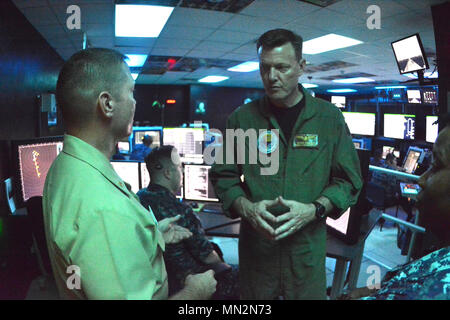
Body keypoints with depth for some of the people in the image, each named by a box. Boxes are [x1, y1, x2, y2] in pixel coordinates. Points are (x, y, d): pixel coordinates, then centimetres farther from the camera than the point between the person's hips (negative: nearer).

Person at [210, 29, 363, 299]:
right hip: (255, 244, 1)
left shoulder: (329, 117, 0)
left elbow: (349, 180, 3)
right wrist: (245, 207, -13)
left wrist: (313, 210, -14)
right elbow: (224, 176, 6)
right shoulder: (242, 119, 0)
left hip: (308, 245, 0)